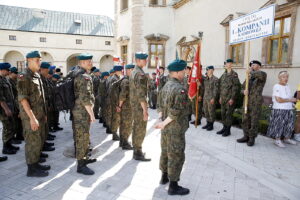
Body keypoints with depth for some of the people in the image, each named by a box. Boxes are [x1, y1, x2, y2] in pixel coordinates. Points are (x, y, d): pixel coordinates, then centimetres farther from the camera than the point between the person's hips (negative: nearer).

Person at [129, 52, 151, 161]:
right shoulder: (140, 74, -19)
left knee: (136, 128, 17)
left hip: (134, 105, 10)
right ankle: (138, 153, 9)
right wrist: (145, 110, -22)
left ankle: (136, 150, 30)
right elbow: (141, 94, -24)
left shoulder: (133, 72, 12)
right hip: (140, 106, -10)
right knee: (140, 130, -1)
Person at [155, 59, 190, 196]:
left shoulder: (166, 86, 7)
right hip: (176, 129, -9)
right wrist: (164, 123, -15)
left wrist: (162, 120, 11)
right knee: (176, 156, 3)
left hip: (166, 128, 9)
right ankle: (173, 186, 15)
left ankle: (164, 177, 39)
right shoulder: (180, 89, -21)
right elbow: (176, 112, -24)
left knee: (165, 152, 21)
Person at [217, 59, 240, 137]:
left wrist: (232, 98, -16)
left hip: (230, 98, -7)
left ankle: (228, 130, 11)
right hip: (223, 97, 7)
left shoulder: (234, 74, -9)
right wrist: (220, 97, 14)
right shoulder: (224, 74, 12)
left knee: (229, 114, 0)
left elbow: (235, 87, -13)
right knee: (223, 113, 11)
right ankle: (224, 127, 24)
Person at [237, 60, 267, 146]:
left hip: (256, 102, -6)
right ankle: (246, 137, 21)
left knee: (254, 121, 0)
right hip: (247, 101, 6)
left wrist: (251, 72, -20)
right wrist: (244, 91, -7)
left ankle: (252, 139, 11)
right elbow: (242, 88, 15)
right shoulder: (249, 77, 16)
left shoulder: (262, 75, -3)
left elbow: (262, 74, -30)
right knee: (245, 120, 9)